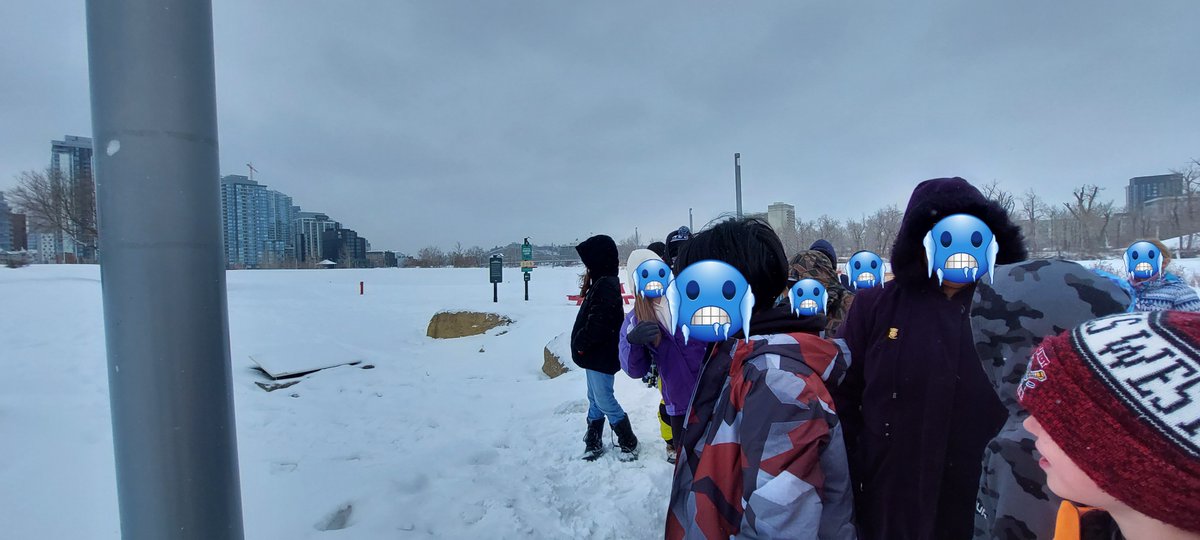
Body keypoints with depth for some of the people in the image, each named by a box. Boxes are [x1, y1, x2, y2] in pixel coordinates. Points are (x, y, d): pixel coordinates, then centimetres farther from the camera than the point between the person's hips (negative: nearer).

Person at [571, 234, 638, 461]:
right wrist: (582, 344, 9)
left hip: (601, 355, -10)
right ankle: (594, 442, 30)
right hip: (596, 353, 10)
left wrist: (580, 343, -14)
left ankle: (629, 442, 14)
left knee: (604, 399, -1)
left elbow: (598, 323, -27)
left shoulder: (606, 285, -22)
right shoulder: (602, 283, 11)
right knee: (595, 398, 17)